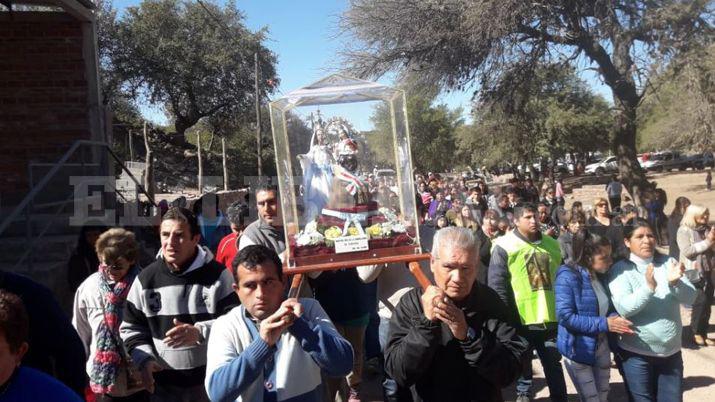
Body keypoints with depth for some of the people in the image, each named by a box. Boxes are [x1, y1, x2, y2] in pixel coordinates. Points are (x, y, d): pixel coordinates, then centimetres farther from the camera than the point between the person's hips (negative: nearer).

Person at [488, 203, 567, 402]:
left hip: (550, 319, 4)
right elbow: (497, 287, -11)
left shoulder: (552, 244, 9)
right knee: (523, 366, 11)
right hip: (521, 320, -4)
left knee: (554, 365, 16)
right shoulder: (504, 247, -8)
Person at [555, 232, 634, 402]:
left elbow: (605, 309, 14)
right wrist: (604, 324, -25)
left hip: (601, 348, 7)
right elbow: (565, 316, -25)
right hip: (578, 350, -7)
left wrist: (615, 319, -10)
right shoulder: (569, 276, -21)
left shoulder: (600, 275, 3)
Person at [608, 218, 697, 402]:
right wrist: (649, 286, -33)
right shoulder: (620, 269, -10)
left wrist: (675, 283, -24)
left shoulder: (668, 263, 2)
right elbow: (623, 308, -21)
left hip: (672, 352, 4)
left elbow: (690, 297, -4)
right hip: (637, 354, -3)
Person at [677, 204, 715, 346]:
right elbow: (687, 251, -17)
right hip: (693, 272, -5)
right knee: (700, 301, -10)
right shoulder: (684, 230, -7)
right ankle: (696, 332, 7)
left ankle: (703, 333, 17)